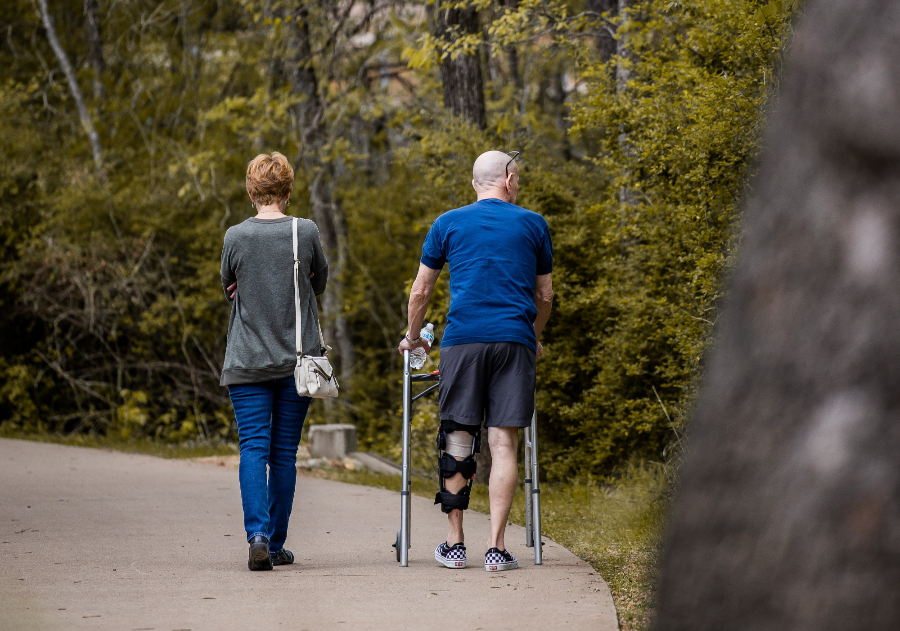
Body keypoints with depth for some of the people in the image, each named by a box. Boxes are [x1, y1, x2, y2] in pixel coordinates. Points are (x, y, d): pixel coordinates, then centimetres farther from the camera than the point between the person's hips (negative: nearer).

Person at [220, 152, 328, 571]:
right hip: (296, 361, 1)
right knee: (284, 453, 8)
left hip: (247, 363, -1)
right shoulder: (306, 232, -4)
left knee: (253, 449, -3)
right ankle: (276, 543, 13)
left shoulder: (236, 237, -5)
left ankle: (257, 534, -21)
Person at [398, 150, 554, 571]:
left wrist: (413, 338, 32)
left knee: (457, 439, 6)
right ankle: (496, 548, -6)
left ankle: (454, 544, 8)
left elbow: (420, 291, 16)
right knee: (503, 443, -1)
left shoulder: (448, 224, 11)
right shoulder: (533, 225, 12)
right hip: (514, 339, 0)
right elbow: (545, 295, 20)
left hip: (463, 340, 0)